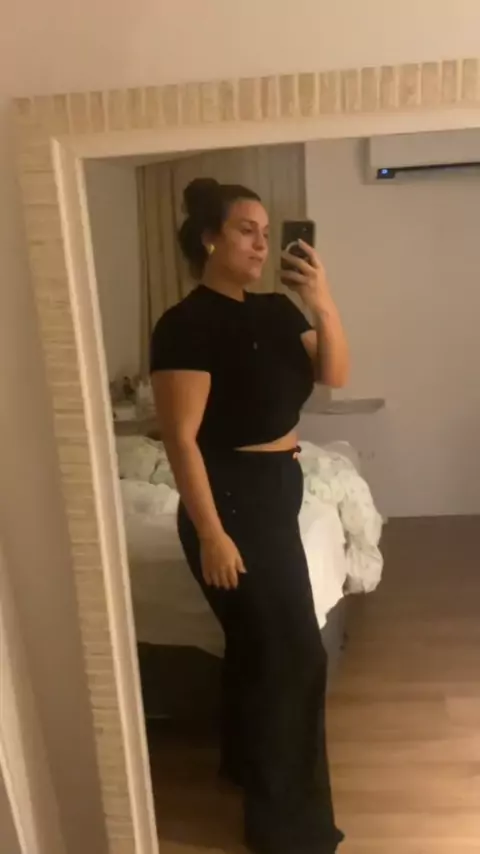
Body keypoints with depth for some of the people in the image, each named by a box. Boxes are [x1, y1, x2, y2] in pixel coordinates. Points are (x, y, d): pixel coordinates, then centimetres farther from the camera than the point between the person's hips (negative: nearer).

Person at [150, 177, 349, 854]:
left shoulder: (274, 311, 8)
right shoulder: (187, 325, -17)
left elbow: (334, 375, 2)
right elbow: (181, 438, -20)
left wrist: (324, 304, -12)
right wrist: (211, 533, -20)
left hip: (277, 491, 9)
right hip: (232, 498, -9)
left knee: (256, 643, 22)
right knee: (294, 655, 0)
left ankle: (245, 761, 45)